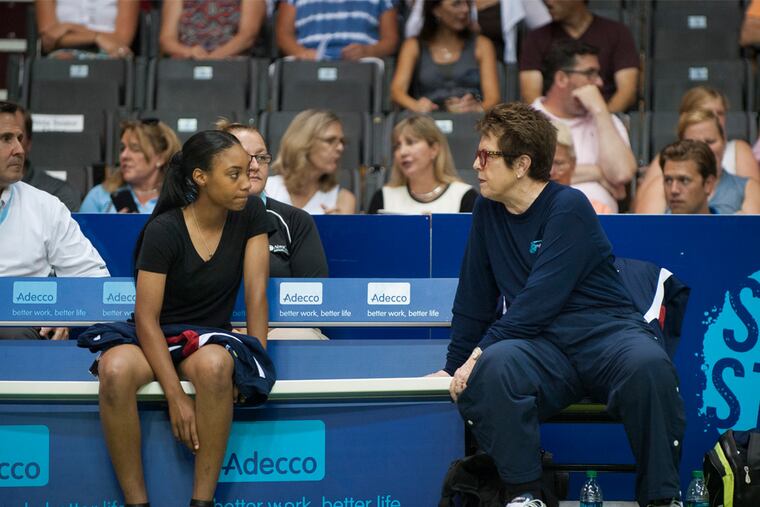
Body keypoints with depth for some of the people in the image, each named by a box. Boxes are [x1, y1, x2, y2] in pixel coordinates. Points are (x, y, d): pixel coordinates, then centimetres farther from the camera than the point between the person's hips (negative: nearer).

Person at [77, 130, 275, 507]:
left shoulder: (250, 215, -5)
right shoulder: (163, 231, -16)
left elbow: (256, 292, -5)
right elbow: (147, 317, -17)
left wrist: (256, 358, -15)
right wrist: (175, 397, -26)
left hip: (209, 337, 2)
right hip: (154, 336, -2)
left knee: (215, 364, -38)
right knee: (116, 370, -38)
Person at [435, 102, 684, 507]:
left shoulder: (569, 208, -6)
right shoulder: (488, 213, 13)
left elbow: (540, 300, -15)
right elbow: (473, 300, 21)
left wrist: (479, 352, -17)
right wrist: (455, 367, 22)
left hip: (604, 329, -3)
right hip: (542, 347, 3)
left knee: (647, 365, -38)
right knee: (494, 365, -33)